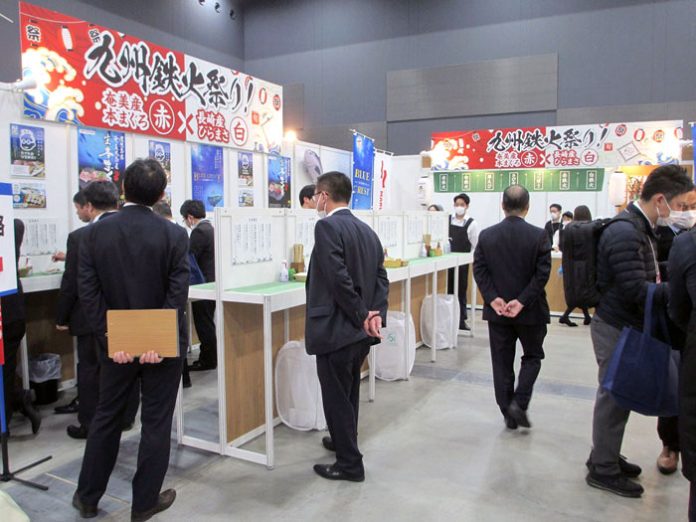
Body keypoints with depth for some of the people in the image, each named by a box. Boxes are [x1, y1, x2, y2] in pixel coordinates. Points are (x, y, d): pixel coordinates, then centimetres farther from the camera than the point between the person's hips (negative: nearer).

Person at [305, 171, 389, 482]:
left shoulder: (327, 227, -15)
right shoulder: (366, 230, 10)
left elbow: (339, 278, -24)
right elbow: (381, 276, 5)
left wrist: (362, 315, -15)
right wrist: (375, 314, -5)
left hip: (336, 328, -9)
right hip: (359, 329, 9)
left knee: (337, 396, 6)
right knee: (348, 391, 24)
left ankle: (349, 464, 18)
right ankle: (345, 441, 43)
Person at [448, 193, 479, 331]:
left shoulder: (472, 224, -4)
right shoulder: (447, 220, 2)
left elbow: (476, 246, -2)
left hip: (462, 263, -2)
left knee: (461, 292, 7)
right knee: (447, 291, 9)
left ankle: (461, 320, 16)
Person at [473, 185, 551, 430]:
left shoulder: (486, 235, -2)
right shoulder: (539, 235, -9)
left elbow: (479, 270, -7)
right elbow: (542, 273, -14)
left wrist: (493, 298, -9)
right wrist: (522, 301, -13)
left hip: (497, 310, 2)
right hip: (530, 310, -2)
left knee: (502, 362, 11)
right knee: (532, 357, 18)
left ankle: (508, 414, 16)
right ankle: (518, 403, 3)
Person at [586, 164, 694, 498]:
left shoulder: (640, 228, 10)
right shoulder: (625, 232, -22)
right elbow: (637, 290, -24)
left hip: (626, 326, 9)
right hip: (616, 328, -9)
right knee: (613, 395, 3)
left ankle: (605, 455, 33)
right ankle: (603, 470, 18)